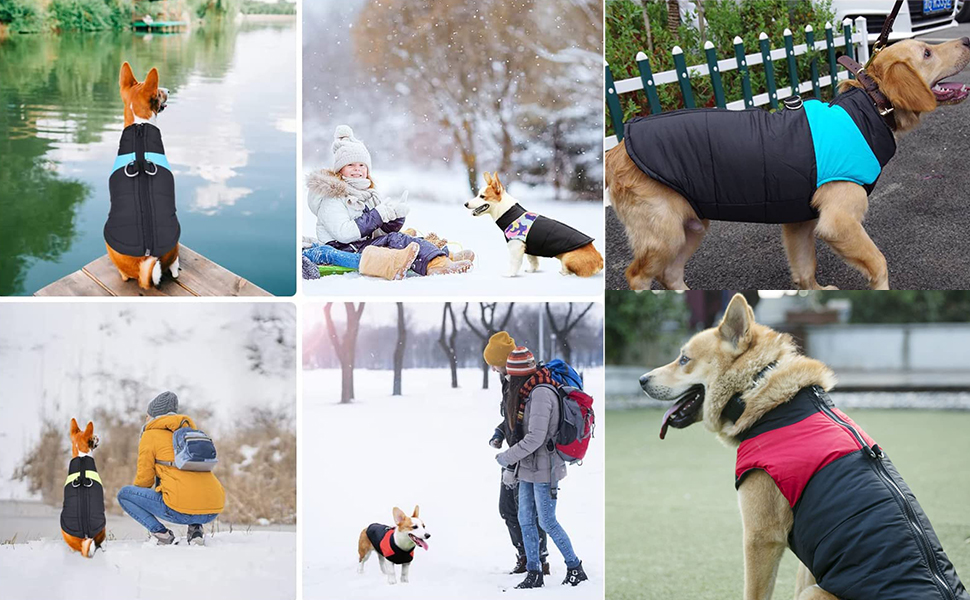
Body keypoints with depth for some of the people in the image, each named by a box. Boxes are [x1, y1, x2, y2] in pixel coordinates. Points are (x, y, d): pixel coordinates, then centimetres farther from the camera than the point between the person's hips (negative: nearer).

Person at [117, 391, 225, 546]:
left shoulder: (150, 435, 8)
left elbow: (144, 478, 9)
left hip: (181, 511, -6)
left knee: (123, 494, 14)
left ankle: (162, 534, -2)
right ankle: (196, 530, 15)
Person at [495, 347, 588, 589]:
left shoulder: (541, 394, -21)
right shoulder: (525, 392, 9)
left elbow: (535, 438, -24)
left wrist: (507, 457, -15)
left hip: (543, 469, -9)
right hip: (528, 468, 9)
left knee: (547, 522, -2)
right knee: (525, 520, 9)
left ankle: (575, 568, 10)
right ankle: (533, 573, 15)